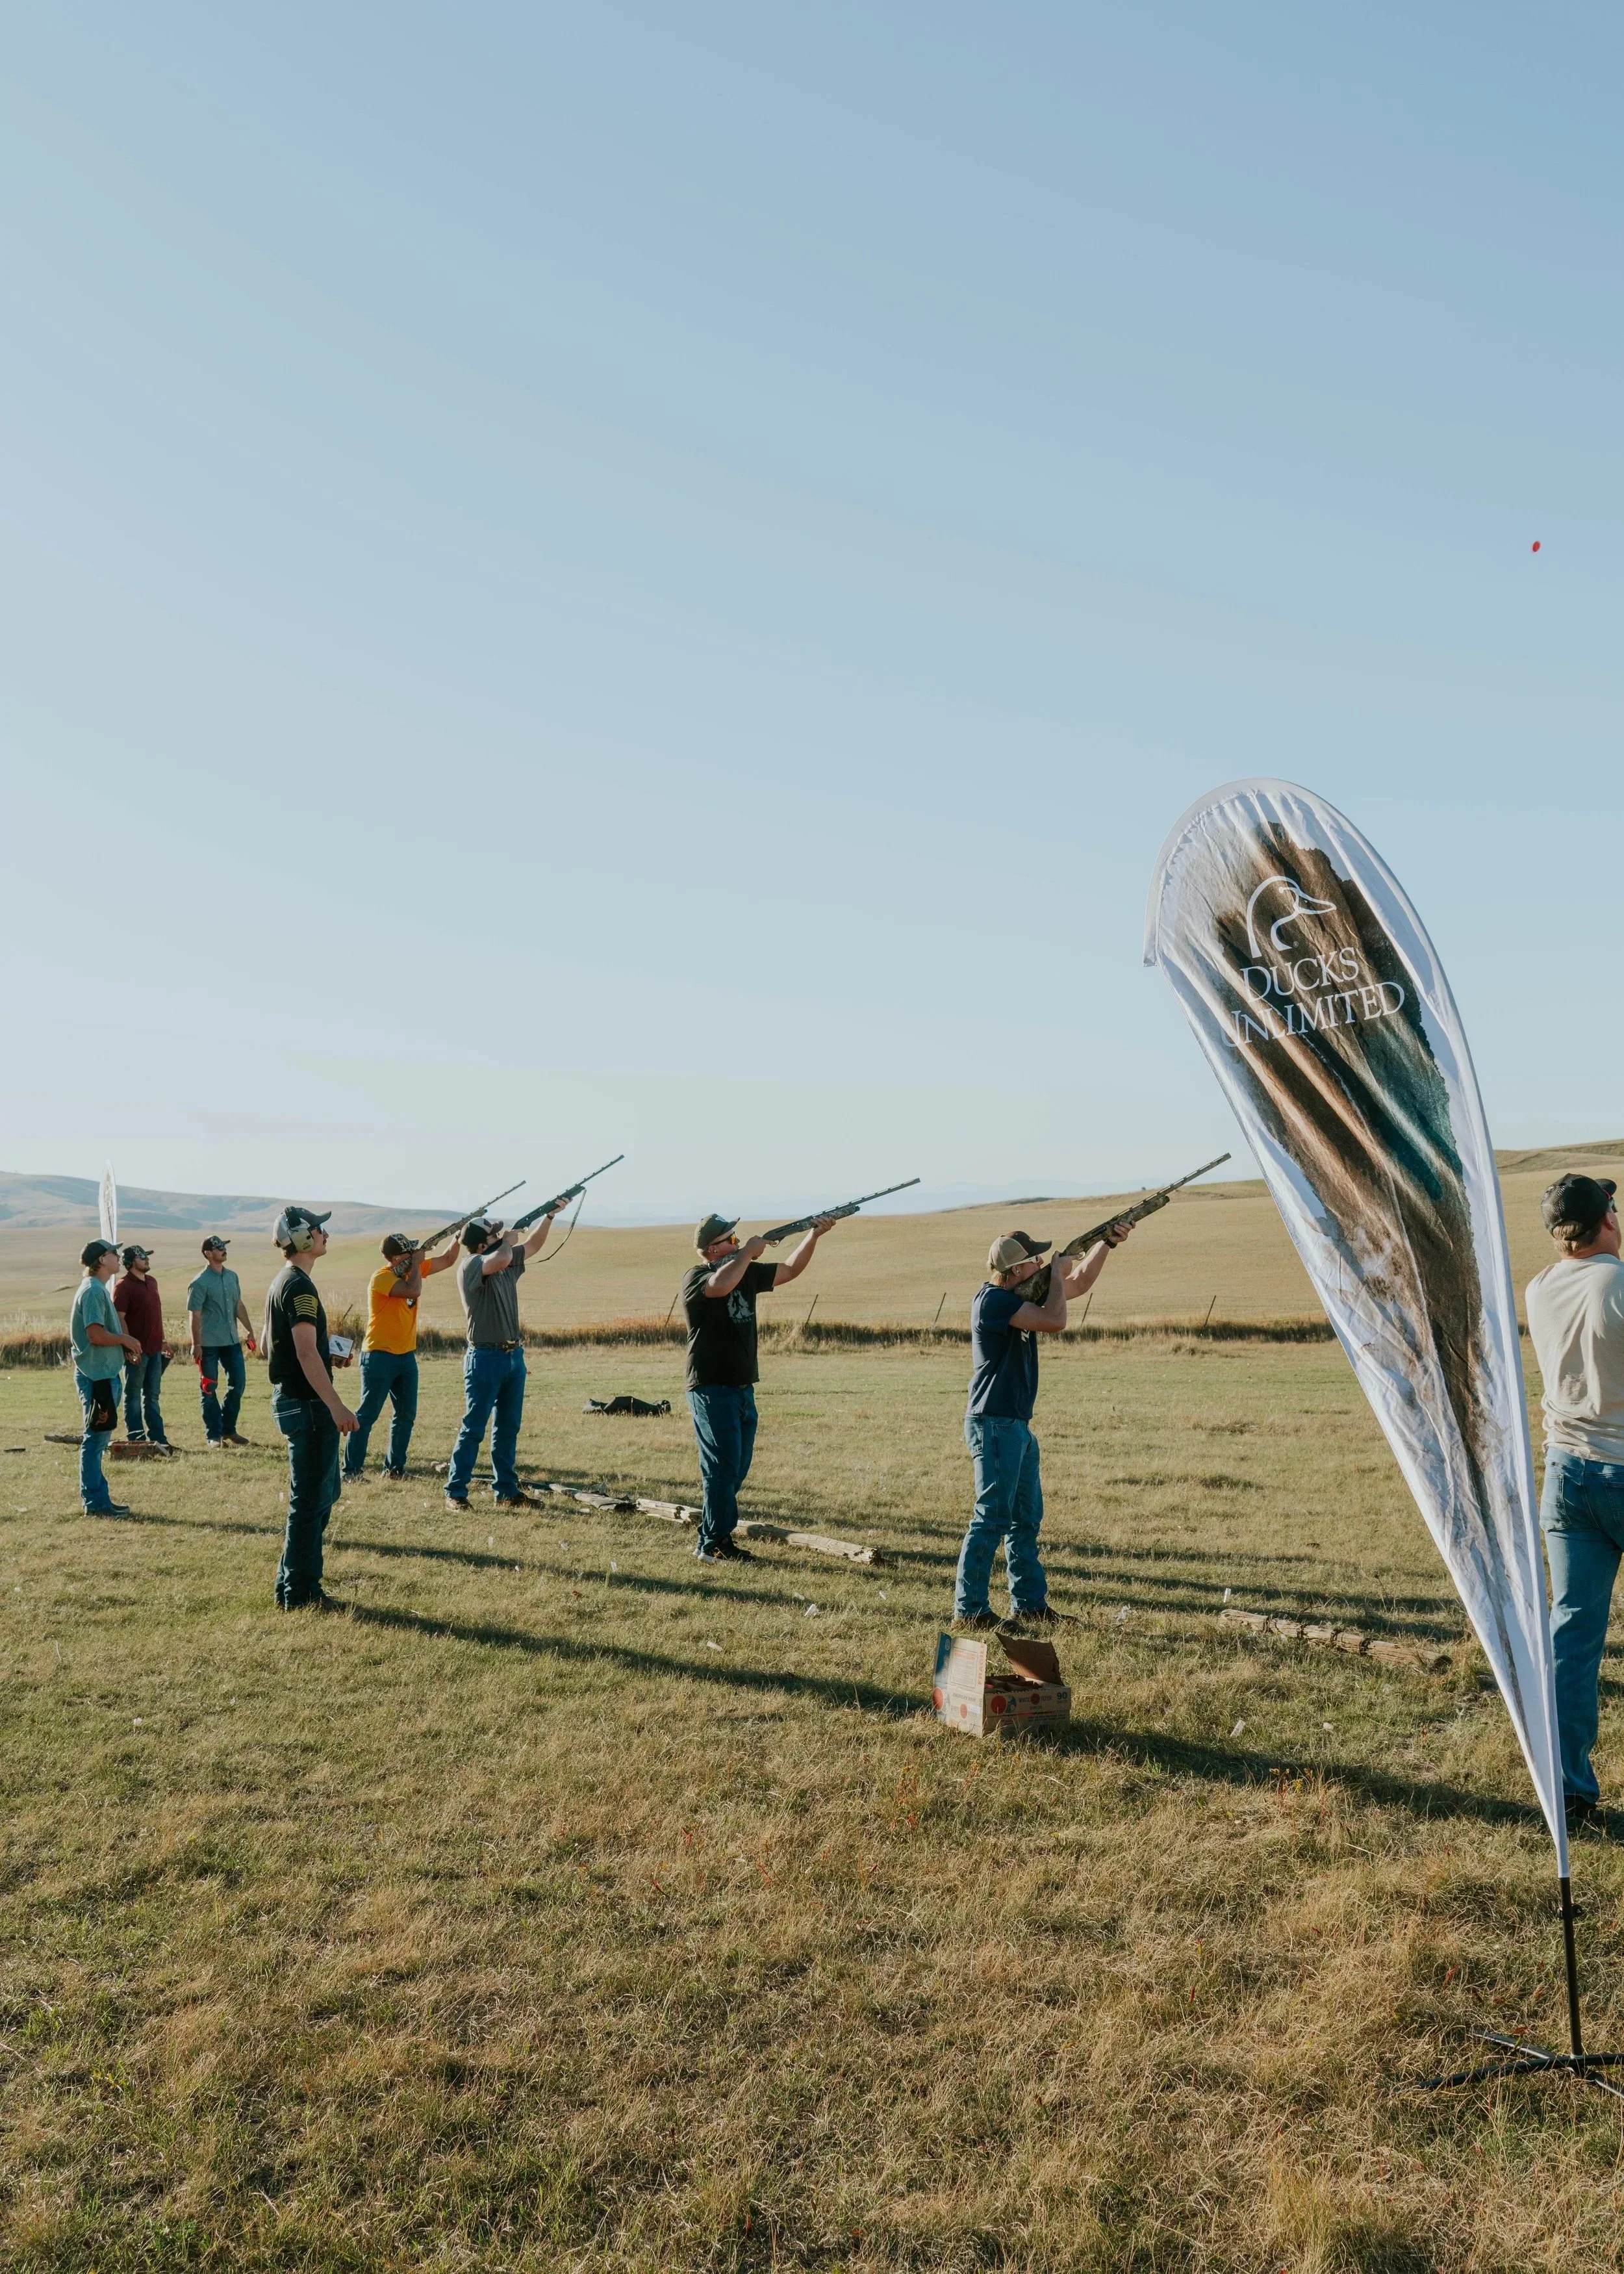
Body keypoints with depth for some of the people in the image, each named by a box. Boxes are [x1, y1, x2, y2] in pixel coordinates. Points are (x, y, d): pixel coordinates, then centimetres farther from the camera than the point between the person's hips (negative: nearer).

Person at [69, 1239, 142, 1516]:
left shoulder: (99, 1289, 16)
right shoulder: (93, 1291, -16)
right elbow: (96, 1335, -23)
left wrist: (124, 1348, 11)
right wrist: (125, 1340, -9)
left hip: (104, 1373, 11)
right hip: (96, 1375, -11)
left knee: (99, 1437, 14)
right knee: (96, 1438, -5)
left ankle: (97, 1497, 21)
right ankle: (94, 1501, -1)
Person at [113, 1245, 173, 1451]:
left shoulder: (152, 1282, 13)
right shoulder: (124, 1286, -12)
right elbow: (119, 1318, -16)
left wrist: (162, 1340, 20)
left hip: (155, 1349, 8)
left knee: (152, 1396, 13)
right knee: (133, 1396, 1)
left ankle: (157, 1438, 19)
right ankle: (136, 1439, 6)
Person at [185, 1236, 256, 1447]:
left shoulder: (232, 1277, 9)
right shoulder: (200, 1283, -11)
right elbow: (194, 1315, -13)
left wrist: (249, 1330, 13)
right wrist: (196, 1346, -16)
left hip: (232, 1341, 6)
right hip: (209, 1344, -6)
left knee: (238, 1382, 8)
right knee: (210, 1389, 3)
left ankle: (228, 1429, 22)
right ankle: (214, 1436, 9)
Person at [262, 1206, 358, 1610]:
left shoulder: (280, 1283, 14)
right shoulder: (300, 1286, -17)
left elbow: (269, 1346, 22)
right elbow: (306, 1354, -25)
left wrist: (329, 1358, 18)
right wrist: (337, 1407, -26)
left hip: (288, 1397, 11)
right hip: (307, 1402, -11)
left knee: (325, 1490, 18)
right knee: (310, 1498, -3)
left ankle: (290, 1584, 24)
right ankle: (301, 1593, 4)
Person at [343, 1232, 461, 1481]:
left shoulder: (411, 1269, 6)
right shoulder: (382, 1277, -16)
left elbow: (447, 1261, 13)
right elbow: (413, 1291, -31)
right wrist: (417, 1263, -16)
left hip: (406, 1356, 8)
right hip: (380, 1357, -8)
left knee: (406, 1414, 9)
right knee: (367, 1415, -3)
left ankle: (395, 1467, 17)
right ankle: (352, 1469, 3)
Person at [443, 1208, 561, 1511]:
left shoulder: (507, 1259, 10)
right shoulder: (471, 1265, -14)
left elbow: (533, 1246, 23)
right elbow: (500, 1260, -34)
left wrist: (550, 1216, 13)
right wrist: (508, 1241, -13)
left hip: (513, 1356, 8)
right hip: (486, 1358, -8)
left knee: (508, 1428, 12)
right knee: (473, 1429, -3)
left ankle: (506, 1491, 19)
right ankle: (455, 1492, 4)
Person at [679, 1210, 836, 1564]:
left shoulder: (747, 1272, 11)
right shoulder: (696, 1279, -11)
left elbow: (789, 1271, 18)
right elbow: (721, 1286, -34)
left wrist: (814, 1235, 6)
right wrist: (748, 1253, -21)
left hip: (743, 1388, 8)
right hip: (712, 1390, -8)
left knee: (738, 1467, 12)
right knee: (723, 1466, -8)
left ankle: (710, 1538, 23)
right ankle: (714, 1544, -1)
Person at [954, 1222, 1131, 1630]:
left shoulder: (1020, 1293, 12)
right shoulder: (993, 1300, -17)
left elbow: (1079, 1284, 21)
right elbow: (1055, 1322, -24)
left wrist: (1107, 1243, 12)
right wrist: (1058, 1272, -10)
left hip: (1017, 1426, 10)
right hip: (994, 1425, -10)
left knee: (1027, 1516, 14)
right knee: (993, 1517, -6)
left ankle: (1029, 1604, 23)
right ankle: (970, 1609, 1)